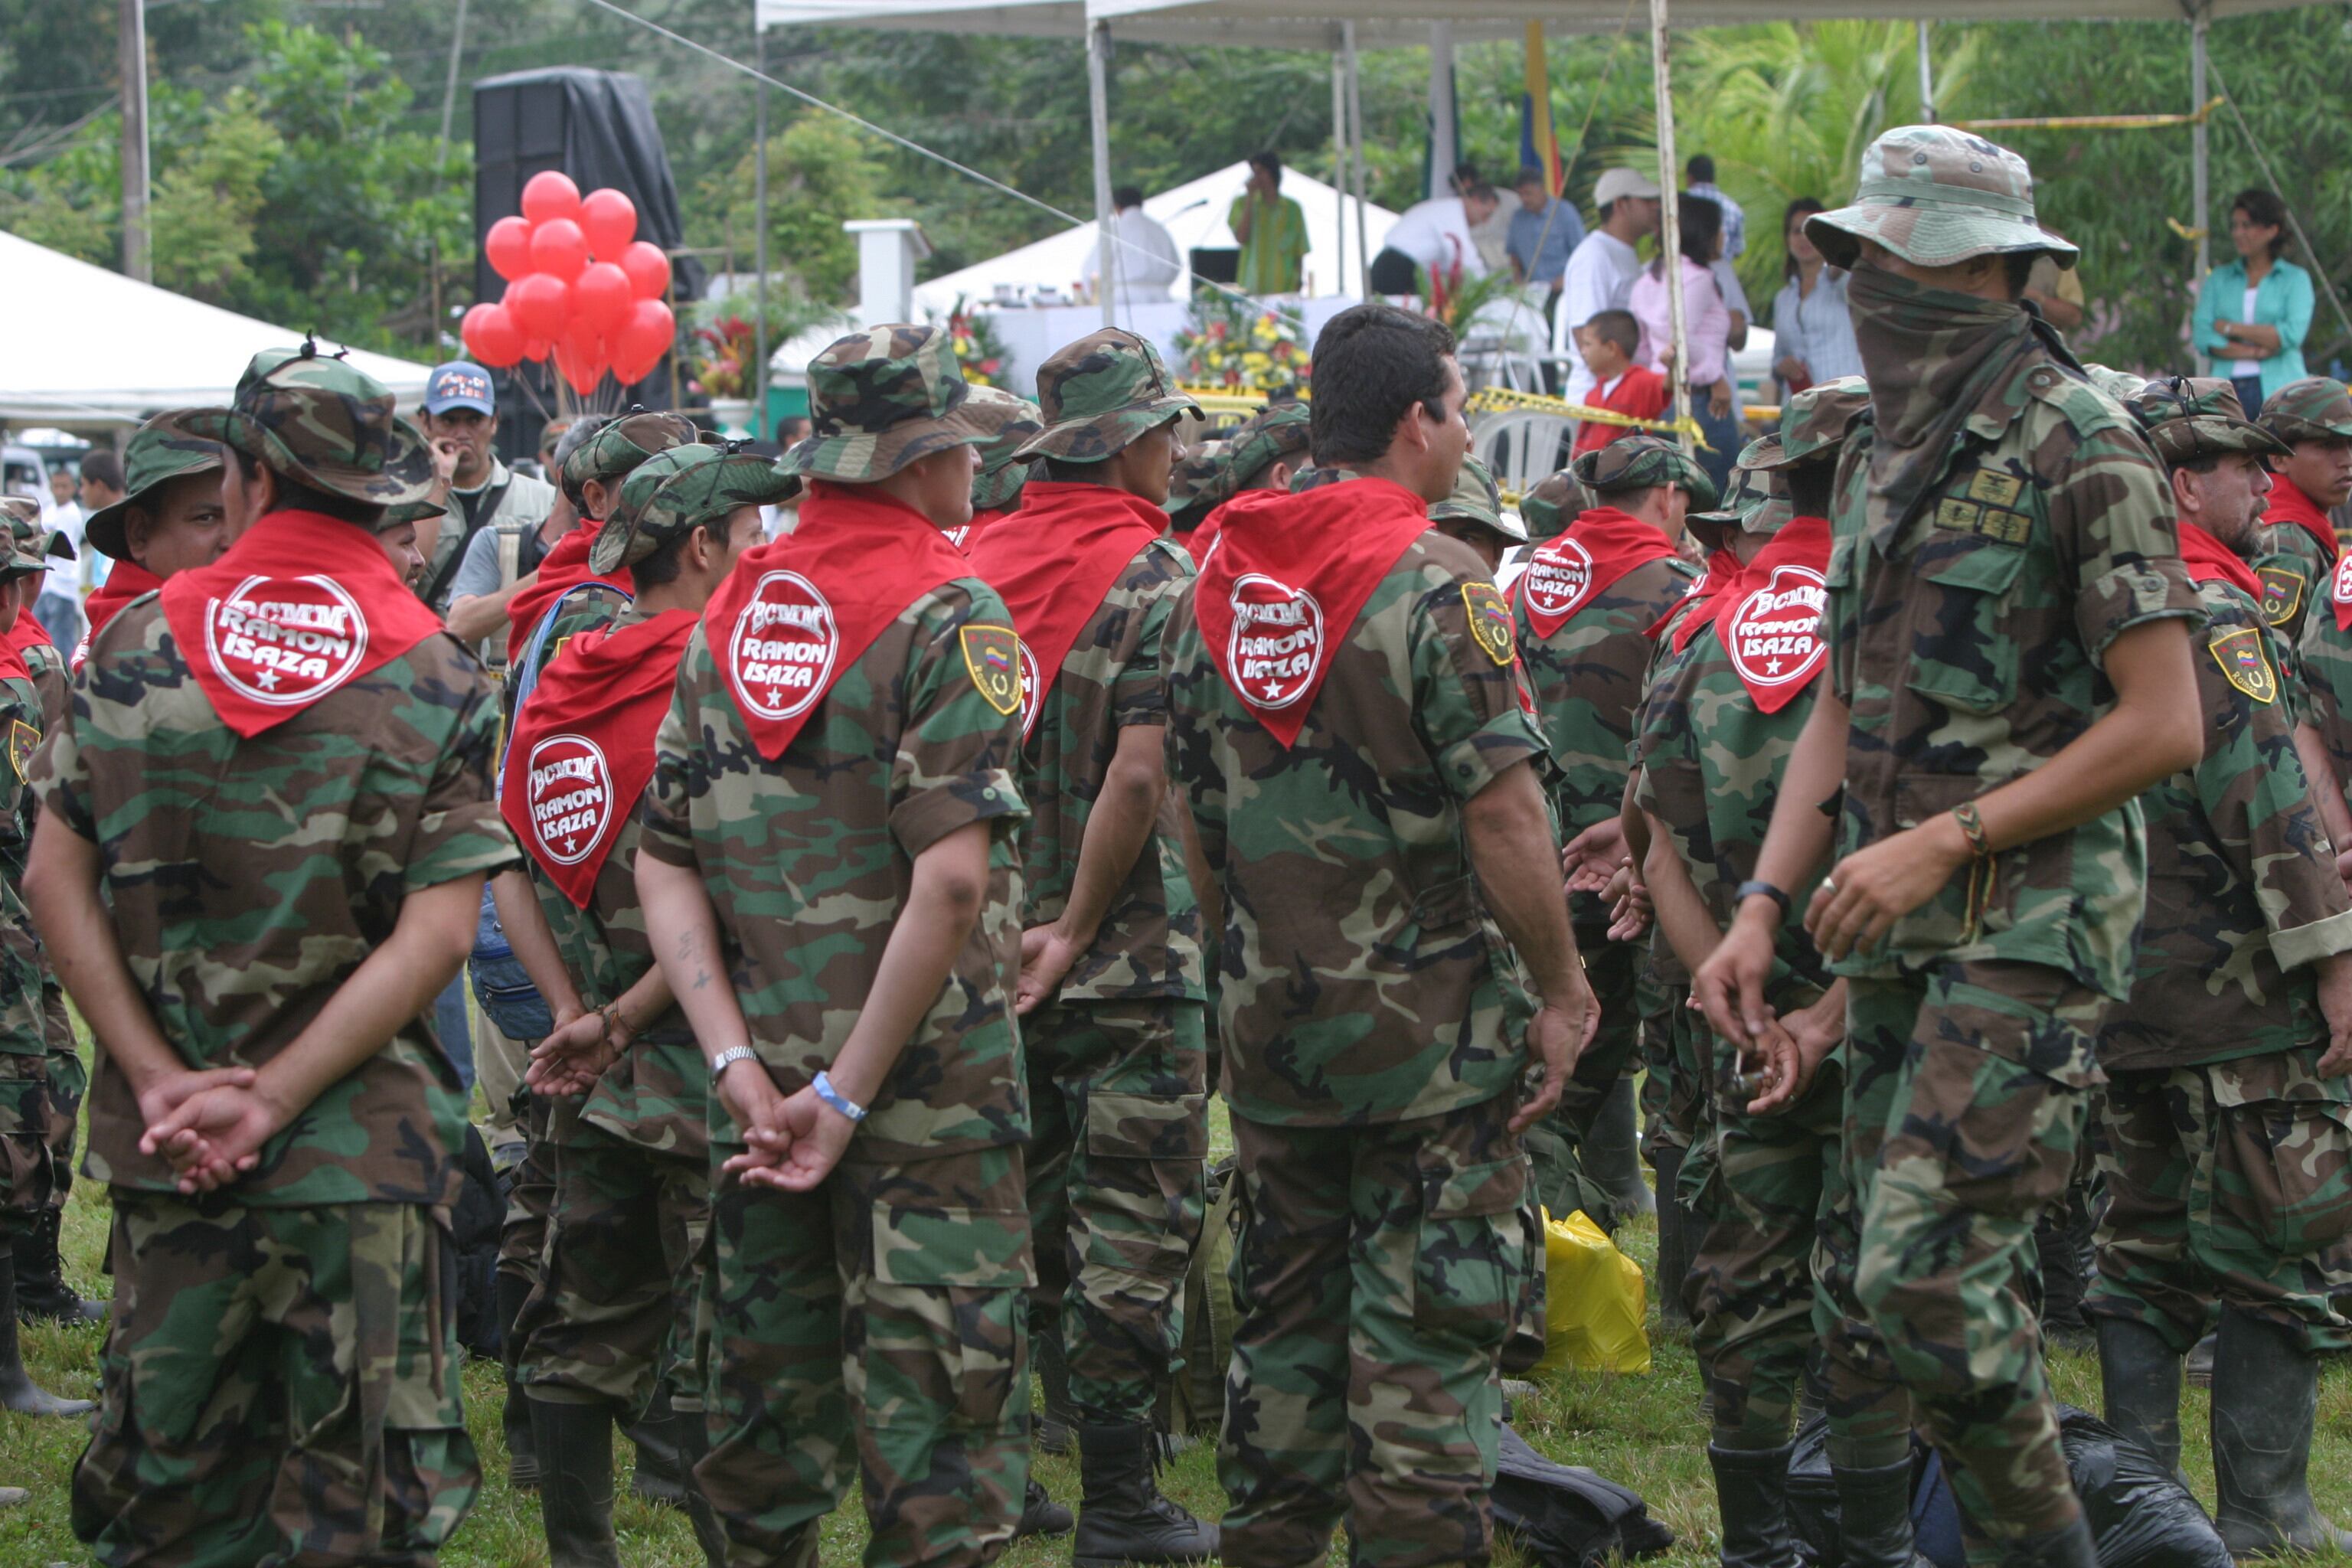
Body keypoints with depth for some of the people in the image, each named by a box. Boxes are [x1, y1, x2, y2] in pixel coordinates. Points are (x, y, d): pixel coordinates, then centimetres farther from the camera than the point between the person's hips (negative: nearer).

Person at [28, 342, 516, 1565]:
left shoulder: (136, 645, 1)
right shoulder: (438, 681, -3)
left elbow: (55, 879, -3)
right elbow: (437, 934, -11)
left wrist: (160, 1080, -6)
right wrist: (276, 1097, -12)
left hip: (163, 1133, 2)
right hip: (365, 1144, -2)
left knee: (166, 1470, 11)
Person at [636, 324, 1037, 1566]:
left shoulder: (730, 611, 8)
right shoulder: (948, 611, -11)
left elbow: (664, 865, 3)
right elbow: (950, 878, -21)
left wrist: (740, 1064, -4)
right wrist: (847, 1096, -17)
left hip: (765, 1081, 6)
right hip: (927, 1087, -6)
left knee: (767, 1399, 15)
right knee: (935, 1413, 0)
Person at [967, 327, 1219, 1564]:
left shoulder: (979, 566, 5)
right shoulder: (1156, 575, -13)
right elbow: (1140, 774, -21)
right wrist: (1076, 930, -13)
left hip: (994, 942, 6)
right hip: (1128, 954, -6)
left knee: (1014, 1207, 16)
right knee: (1133, 1219, 0)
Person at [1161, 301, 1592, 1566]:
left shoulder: (1215, 588, 7)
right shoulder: (1436, 585, -14)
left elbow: (1199, 812, 12)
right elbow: (1502, 812, -19)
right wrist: (1562, 990, -10)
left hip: (1268, 1020, 6)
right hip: (1431, 1018, -6)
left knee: (1282, 1317, 15)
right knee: (1424, 1331, -1)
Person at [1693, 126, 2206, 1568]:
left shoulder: (2080, 447, -11)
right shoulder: (1882, 455, 14)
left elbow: (2164, 725, -15)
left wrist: (1945, 839, -17)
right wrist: (1763, 906, 9)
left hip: (2033, 922, -8)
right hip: (1895, 935, 8)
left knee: (1929, 1270, -17)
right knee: (1864, 1280, 10)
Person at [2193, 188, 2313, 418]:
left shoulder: (2295, 279, 8)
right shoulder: (2219, 279, 16)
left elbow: (2293, 333, -7)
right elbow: (2201, 336, 4)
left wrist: (2231, 328, -3)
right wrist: (2254, 352, -9)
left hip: (2279, 390, -2)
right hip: (2229, 389, 2)